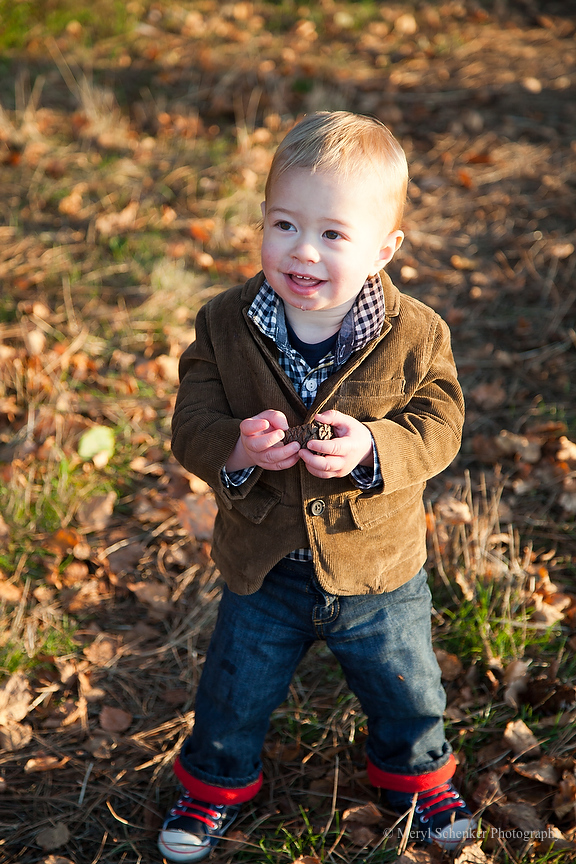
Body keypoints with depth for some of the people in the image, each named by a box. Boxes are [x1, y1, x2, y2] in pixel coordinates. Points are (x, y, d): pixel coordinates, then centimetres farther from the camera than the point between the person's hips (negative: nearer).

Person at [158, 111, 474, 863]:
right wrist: (233, 448, -35)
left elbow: (438, 426, -17)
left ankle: (416, 771, 53)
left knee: (405, 688, 22)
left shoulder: (416, 335, -17)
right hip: (263, 567, 1)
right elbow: (191, 422, -13)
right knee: (236, 690, 20)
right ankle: (218, 780, 50)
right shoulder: (225, 326, -14)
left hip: (379, 569, 0)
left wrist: (372, 449, -36)